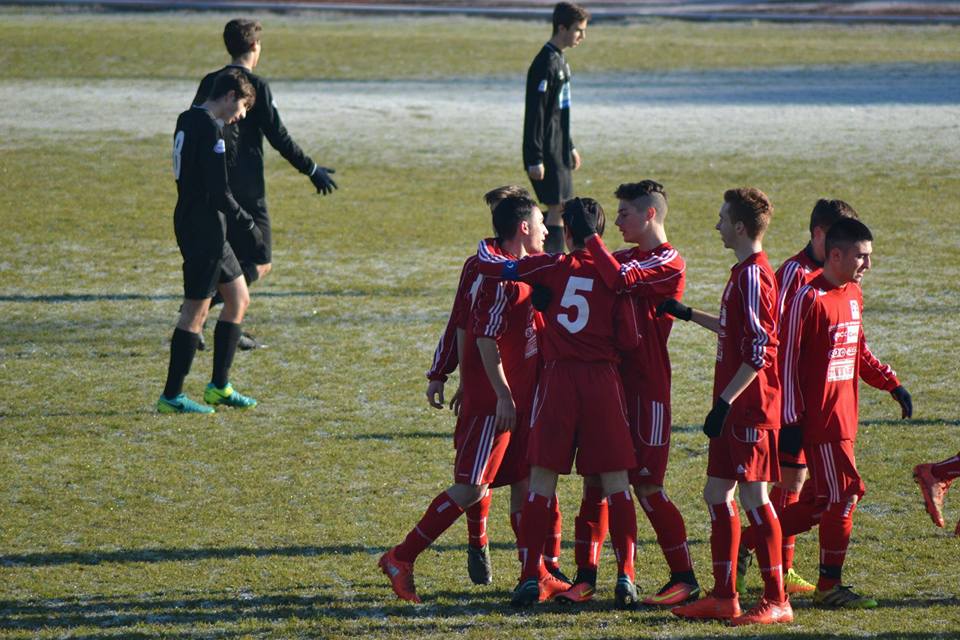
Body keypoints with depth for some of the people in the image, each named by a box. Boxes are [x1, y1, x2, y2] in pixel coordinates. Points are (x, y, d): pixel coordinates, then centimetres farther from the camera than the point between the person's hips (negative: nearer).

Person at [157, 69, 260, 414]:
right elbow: (218, 192, -22)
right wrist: (247, 224, -12)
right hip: (204, 231, -10)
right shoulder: (209, 129, -18)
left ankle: (219, 386, 20)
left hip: (199, 229, 10)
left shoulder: (188, 121, 13)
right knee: (196, 311, -4)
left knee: (238, 298, 17)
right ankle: (171, 396, 0)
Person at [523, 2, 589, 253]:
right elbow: (535, 114, -19)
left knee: (560, 208, 12)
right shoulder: (545, 64, -17)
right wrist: (535, 159, -20)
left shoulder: (559, 60, 13)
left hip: (559, 151, 10)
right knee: (557, 208, -9)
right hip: (546, 153, -10)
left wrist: (570, 147, 26)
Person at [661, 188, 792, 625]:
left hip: (749, 408, -10)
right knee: (717, 493, 11)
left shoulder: (752, 277, -17)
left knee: (753, 497, -7)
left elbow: (758, 352, -22)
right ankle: (723, 597, 16)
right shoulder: (744, 272, 14)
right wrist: (688, 314, 32)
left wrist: (725, 402, -22)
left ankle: (776, 601, -3)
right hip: (735, 407, 10)